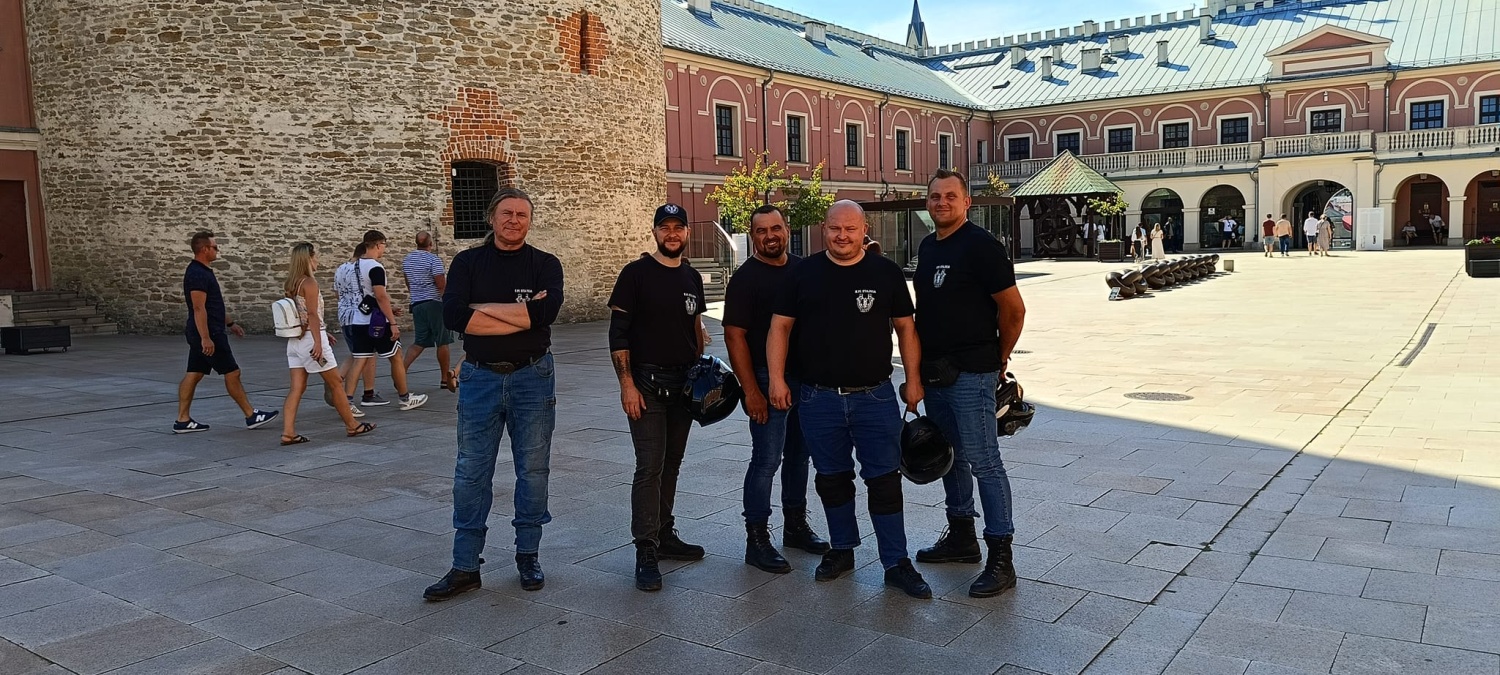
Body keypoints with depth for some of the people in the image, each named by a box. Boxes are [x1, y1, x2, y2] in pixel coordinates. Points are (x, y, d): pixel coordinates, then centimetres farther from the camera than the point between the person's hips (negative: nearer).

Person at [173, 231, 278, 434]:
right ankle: (251, 416, 5)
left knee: (193, 374, 9)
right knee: (232, 373, -3)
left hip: (199, 334, 10)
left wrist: (230, 323, 28)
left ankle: (182, 420, 11)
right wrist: (206, 338, -26)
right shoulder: (198, 274, -18)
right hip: (208, 334, -10)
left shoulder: (202, 271, 15)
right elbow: (199, 308, -23)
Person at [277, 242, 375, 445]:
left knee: (297, 388, 5)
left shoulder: (290, 284, 11)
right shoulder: (309, 283, -14)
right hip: (311, 339, -8)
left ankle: (288, 433, -2)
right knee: (336, 383, 5)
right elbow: (312, 315, -21)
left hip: (295, 340, 8)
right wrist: (318, 342, -25)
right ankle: (352, 426, 15)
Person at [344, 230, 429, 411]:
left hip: (358, 320, 8)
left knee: (359, 360, 7)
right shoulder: (375, 267, -15)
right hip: (376, 322, -8)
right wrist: (393, 323, -19)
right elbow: (381, 296, -21)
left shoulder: (357, 265, 12)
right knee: (396, 357, 6)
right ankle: (405, 398, 16)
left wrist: (388, 311, 25)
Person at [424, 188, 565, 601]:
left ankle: (528, 555, 23)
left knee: (533, 471, 8)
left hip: (532, 377, 0)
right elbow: (453, 316, -12)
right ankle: (465, 567, 14)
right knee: (471, 473, 5)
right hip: (480, 378, 1)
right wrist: (521, 315, -16)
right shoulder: (468, 263, 4)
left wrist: (484, 308, -14)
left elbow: (547, 311, -19)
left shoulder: (545, 265, 1)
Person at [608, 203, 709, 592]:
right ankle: (646, 552, -5)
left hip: (684, 384, 6)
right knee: (650, 467, -9)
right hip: (646, 382, -6)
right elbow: (618, 333, -9)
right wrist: (627, 384, -15)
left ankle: (664, 535, 25)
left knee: (671, 464, 13)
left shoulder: (692, 278, 11)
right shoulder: (636, 274, -6)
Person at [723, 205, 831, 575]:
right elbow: (734, 336, -13)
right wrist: (751, 391, -17)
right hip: (768, 381, -6)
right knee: (767, 459, -5)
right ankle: (756, 540, 4)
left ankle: (795, 525, 29)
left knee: (799, 455, 15)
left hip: (806, 378, 6)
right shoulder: (746, 278, -9)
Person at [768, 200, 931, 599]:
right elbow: (780, 327, 4)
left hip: (875, 397, -1)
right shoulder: (804, 274, 4)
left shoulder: (885, 272, 2)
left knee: (885, 480, 0)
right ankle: (842, 550, 30)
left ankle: (896, 563, 10)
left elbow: (906, 328, 6)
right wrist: (777, 379, -4)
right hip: (819, 398, 2)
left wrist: (913, 380, 1)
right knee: (831, 479, 13)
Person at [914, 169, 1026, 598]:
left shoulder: (981, 247, -12)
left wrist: (1000, 357, -1)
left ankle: (1001, 559, -1)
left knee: (983, 462, -7)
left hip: (970, 373, -9)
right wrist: (921, 364, 17)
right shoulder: (927, 247, 13)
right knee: (950, 458, 17)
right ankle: (961, 537, 31)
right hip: (934, 370, 9)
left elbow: (1013, 309, -12)